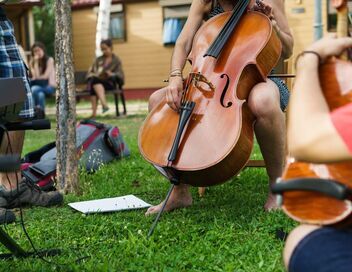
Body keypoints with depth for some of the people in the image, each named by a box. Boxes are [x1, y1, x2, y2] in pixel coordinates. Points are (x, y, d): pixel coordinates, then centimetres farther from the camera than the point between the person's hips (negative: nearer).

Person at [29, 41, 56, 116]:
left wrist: (35, 79, -5)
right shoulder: (32, 62, 5)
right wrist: (36, 62, -11)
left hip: (49, 86, -2)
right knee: (40, 94, -36)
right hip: (38, 86, 2)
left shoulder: (49, 60, -3)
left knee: (34, 89, -34)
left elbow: (45, 76, -9)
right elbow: (36, 76, -9)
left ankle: (37, 109, -22)